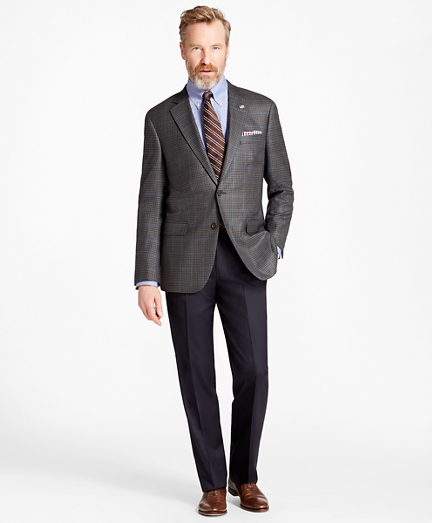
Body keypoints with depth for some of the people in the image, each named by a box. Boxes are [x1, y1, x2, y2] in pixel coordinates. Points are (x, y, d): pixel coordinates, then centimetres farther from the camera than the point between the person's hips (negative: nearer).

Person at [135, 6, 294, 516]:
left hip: (245, 262, 0)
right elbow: (151, 203, 1)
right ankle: (213, 483, 19)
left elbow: (281, 188, 11)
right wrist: (146, 279, -5)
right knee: (197, 378, 4)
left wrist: (272, 246, -2)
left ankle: (245, 477, 19)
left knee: (253, 373, -2)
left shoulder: (260, 110, 6)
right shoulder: (161, 119, 4)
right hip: (186, 263, 0)